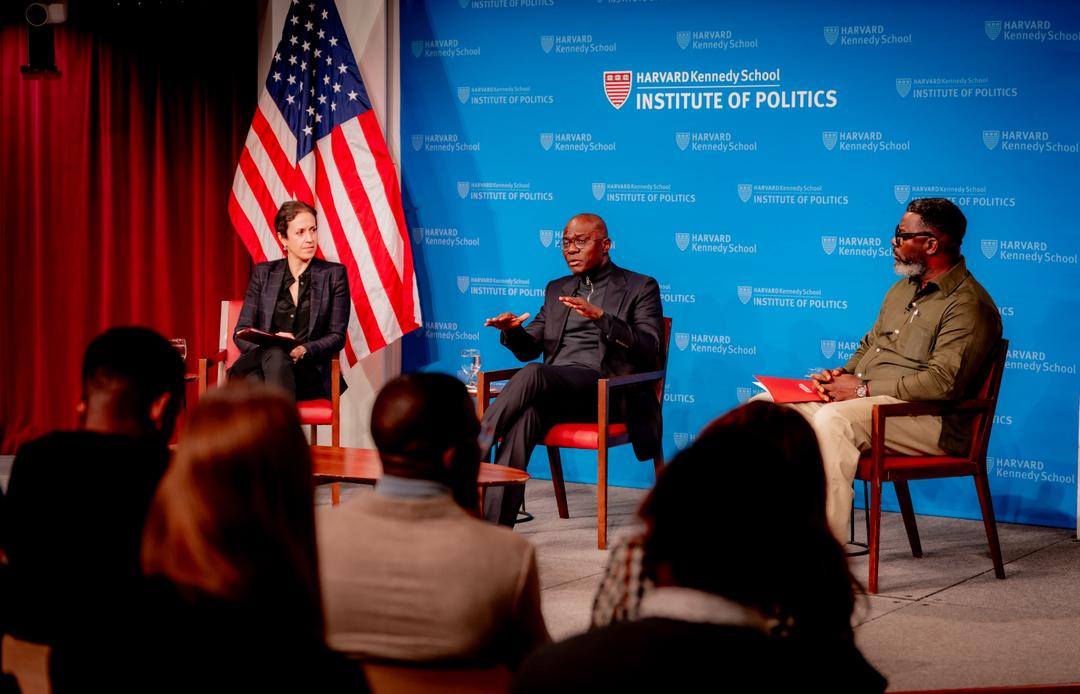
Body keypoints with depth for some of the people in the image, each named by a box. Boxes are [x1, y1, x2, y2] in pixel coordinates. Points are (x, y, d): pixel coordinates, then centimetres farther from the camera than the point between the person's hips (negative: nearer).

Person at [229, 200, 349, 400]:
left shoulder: (334, 274, 12)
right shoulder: (263, 273, 17)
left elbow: (337, 336, 7)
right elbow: (241, 332, 12)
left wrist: (303, 351, -14)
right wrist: (267, 343, -12)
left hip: (309, 371, -1)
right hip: (263, 360, 1)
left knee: (275, 356, -38)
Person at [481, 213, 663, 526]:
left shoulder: (639, 288, 9)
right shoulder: (557, 289, 26)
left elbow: (649, 350, -5)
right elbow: (529, 350, 22)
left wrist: (601, 317, -20)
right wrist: (513, 332, -3)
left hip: (606, 391, -4)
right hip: (553, 391, 4)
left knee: (533, 373, -34)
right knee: (525, 416, -33)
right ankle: (495, 525, -44)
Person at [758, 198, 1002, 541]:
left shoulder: (968, 305, -12)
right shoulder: (904, 288, 19)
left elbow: (943, 383, -22)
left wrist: (863, 389, -18)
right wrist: (844, 374, 5)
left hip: (927, 418, -10)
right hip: (864, 400, 10)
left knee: (832, 420, -37)